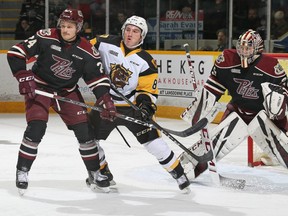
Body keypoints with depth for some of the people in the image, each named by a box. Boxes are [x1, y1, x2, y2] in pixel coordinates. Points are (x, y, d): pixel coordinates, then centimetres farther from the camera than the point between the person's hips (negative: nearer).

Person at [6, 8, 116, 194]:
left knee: (84, 129, -2)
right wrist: (24, 77, -23)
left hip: (68, 92, 3)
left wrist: (106, 99, -22)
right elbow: (16, 53, -15)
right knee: (36, 128, -18)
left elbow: (97, 76, -8)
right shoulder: (46, 38, -18)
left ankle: (95, 173, 15)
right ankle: (22, 171, -1)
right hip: (39, 88, -3)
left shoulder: (87, 51, -12)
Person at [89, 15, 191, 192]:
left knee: (153, 140, -10)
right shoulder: (107, 43, -8)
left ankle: (179, 173, 3)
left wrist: (146, 105, -23)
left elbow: (148, 90, -7)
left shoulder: (146, 61, -9)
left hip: (132, 106, -2)